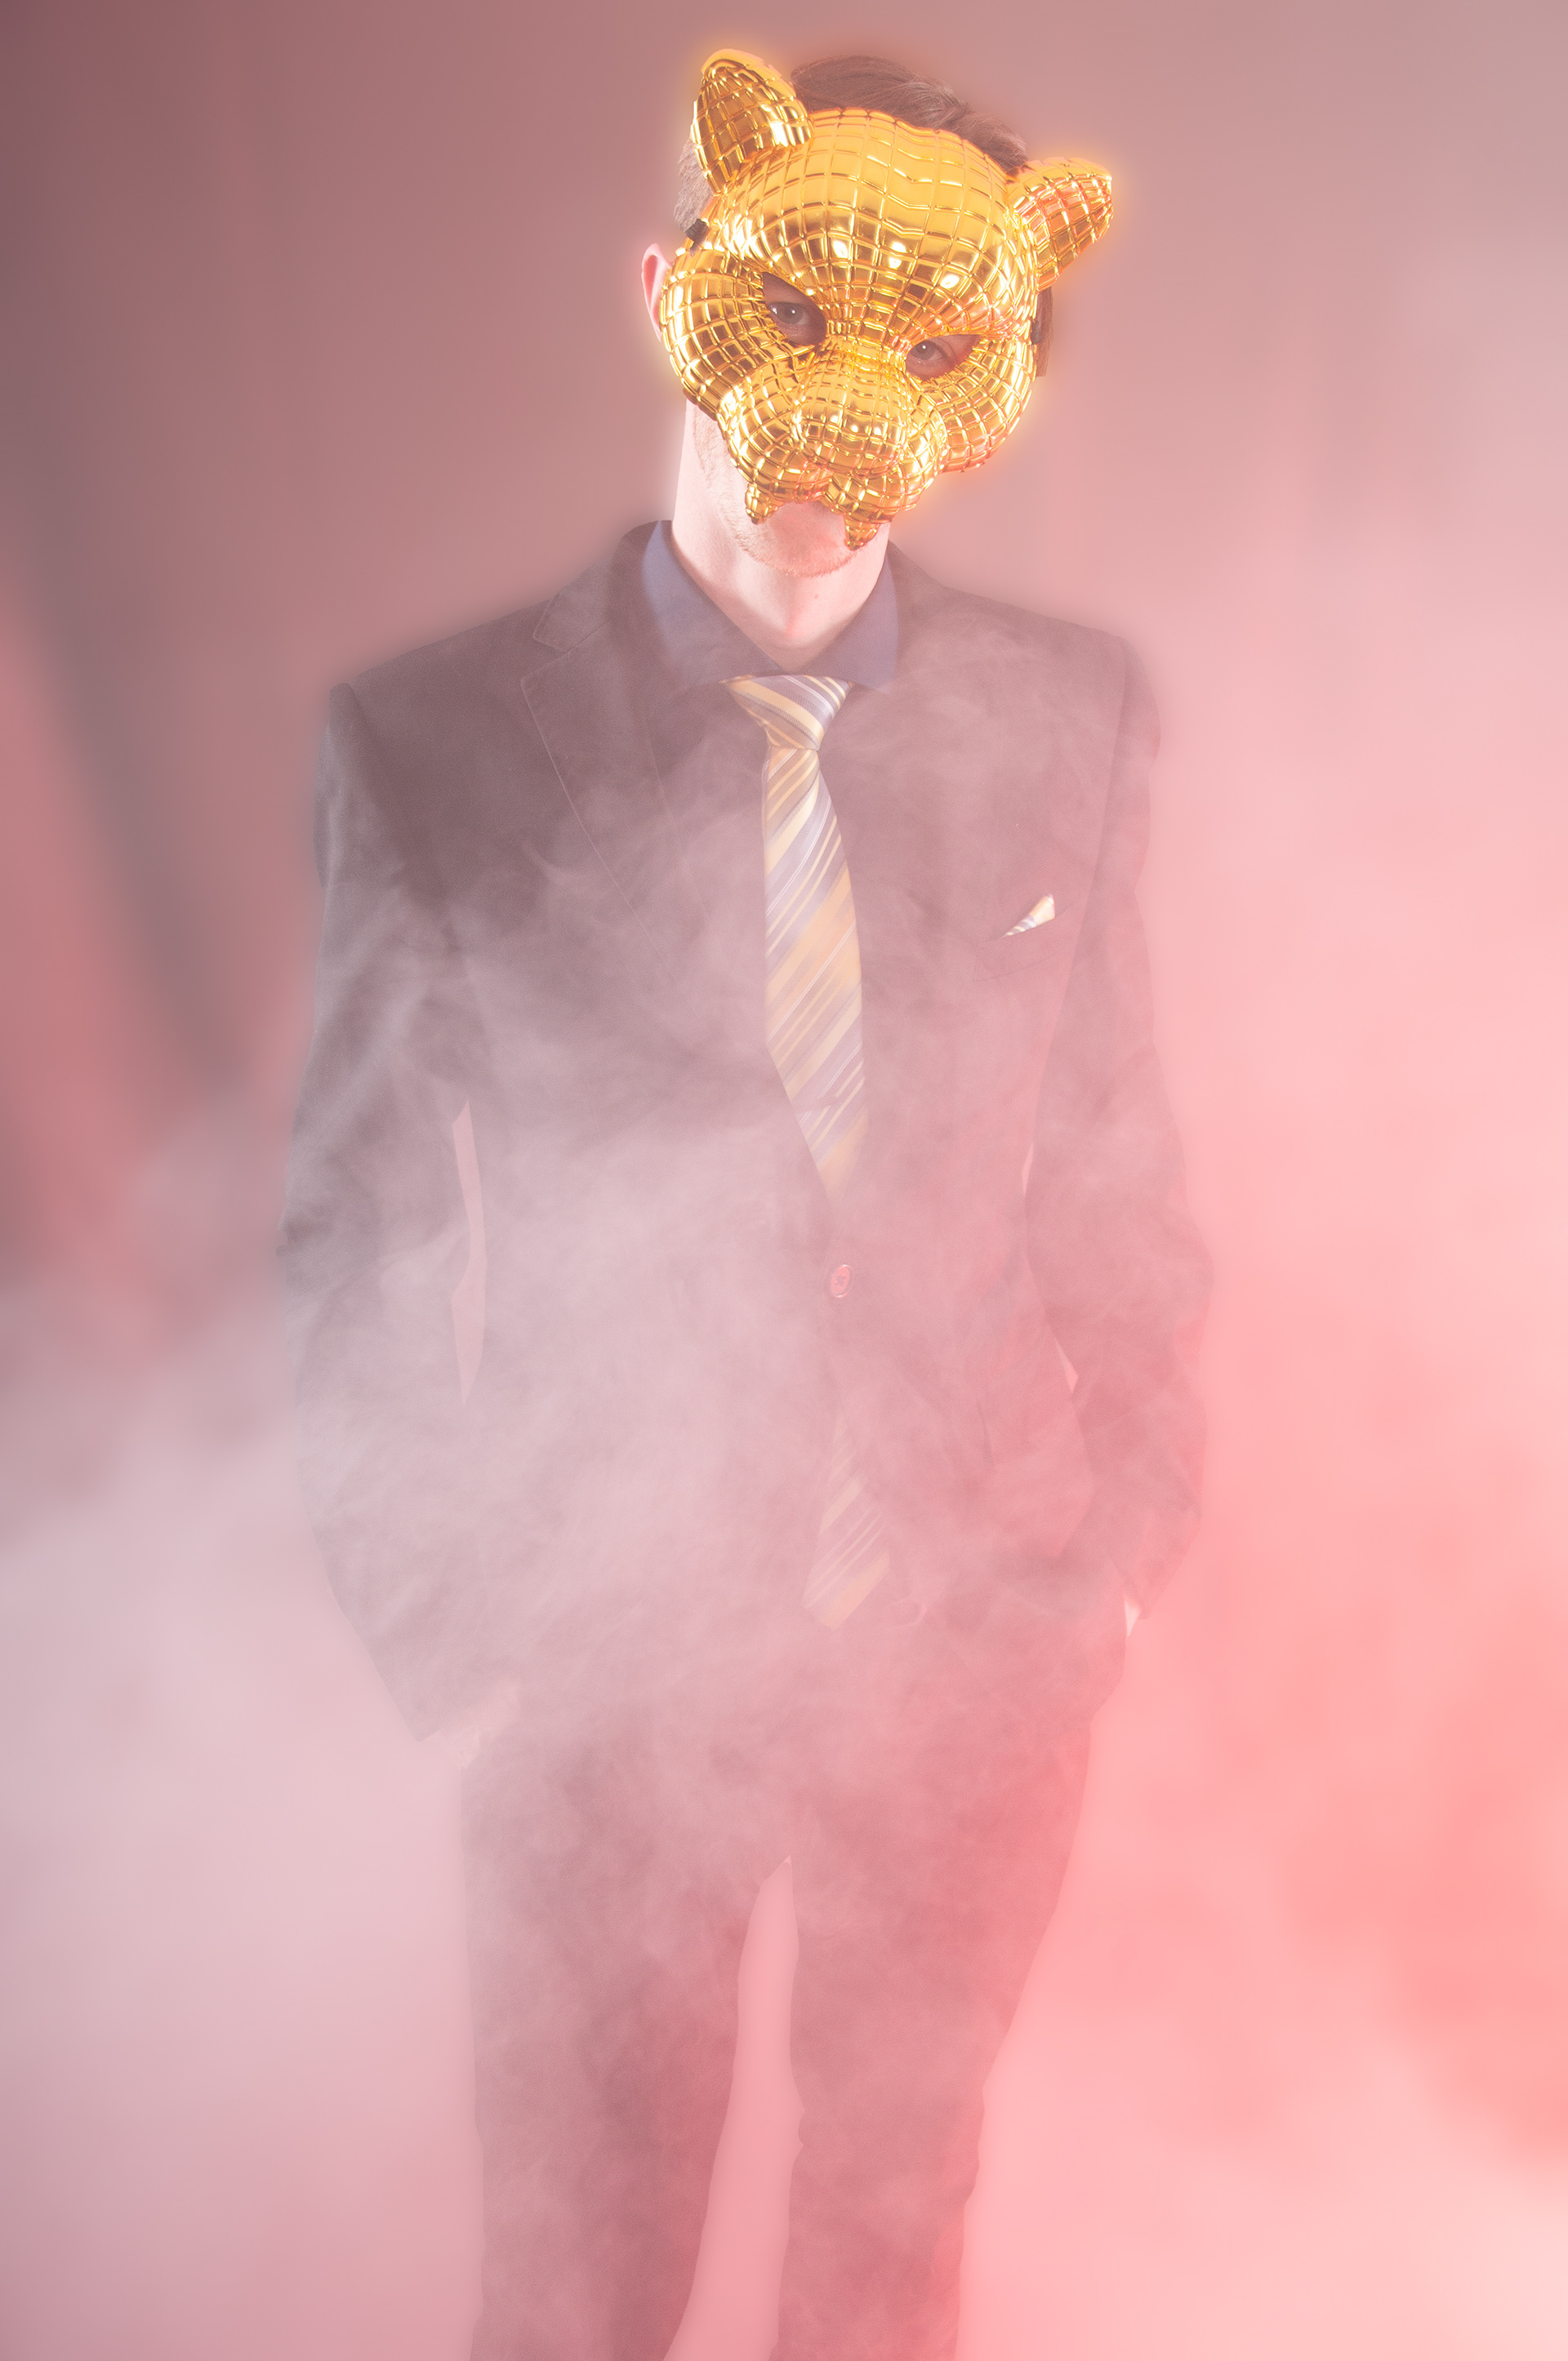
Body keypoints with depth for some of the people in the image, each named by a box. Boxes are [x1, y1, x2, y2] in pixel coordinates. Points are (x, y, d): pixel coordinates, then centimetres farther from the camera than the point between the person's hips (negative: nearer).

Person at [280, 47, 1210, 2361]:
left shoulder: (1069, 720, -7)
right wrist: (445, 1630, -5)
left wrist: (1137, 1513, 4)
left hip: (990, 1624, 2)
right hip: (616, 1652, -1)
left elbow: (1107, 1134, 1)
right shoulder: (438, 744, -14)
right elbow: (365, 1227, -8)